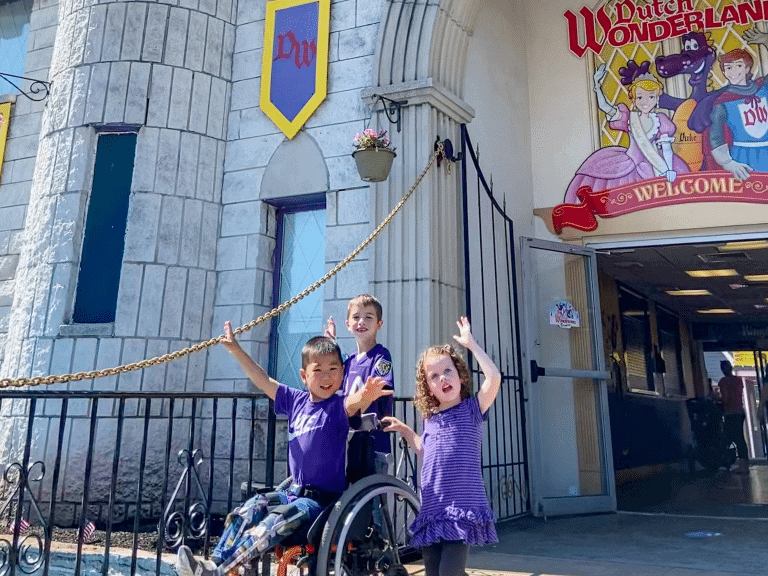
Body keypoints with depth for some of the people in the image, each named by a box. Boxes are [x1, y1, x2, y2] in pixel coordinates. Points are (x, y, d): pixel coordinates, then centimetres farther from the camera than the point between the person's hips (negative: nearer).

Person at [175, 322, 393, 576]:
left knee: (277, 521, -25)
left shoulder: (339, 406, -11)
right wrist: (235, 349, 10)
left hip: (324, 498, -6)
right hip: (294, 491, 7)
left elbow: (353, 402, -35)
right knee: (251, 508, -11)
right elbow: (262, 380, 11)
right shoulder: (296, 400, 6)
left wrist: (366, 396, -59)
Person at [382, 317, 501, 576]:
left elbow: (494, 377, -17)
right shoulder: (430, 419, 13)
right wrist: (404, 430, 20)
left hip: (462, 509, -6)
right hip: (431, 511, 6)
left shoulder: (471, 409, -2)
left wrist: (471, 344, -13)